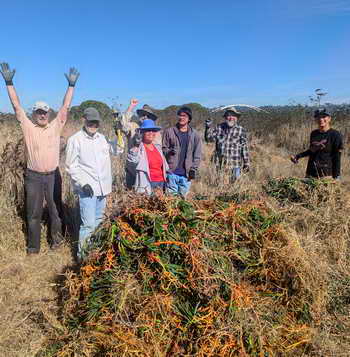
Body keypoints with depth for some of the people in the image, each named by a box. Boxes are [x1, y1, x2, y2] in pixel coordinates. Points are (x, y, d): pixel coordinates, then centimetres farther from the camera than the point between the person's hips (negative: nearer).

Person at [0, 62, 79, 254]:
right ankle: (33, 247, 23)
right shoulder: (28, 127, 1)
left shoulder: (56, 126, 3)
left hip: (53, 176, 1)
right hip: (34, 177, -1)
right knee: (33, 213, 9)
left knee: (55, 209, 14)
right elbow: (16, 105, -3)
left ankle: (56, 239, 32)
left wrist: (71, 85, -1)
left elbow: (65, 106, 2)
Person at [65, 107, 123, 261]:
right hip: (87, 189, -6)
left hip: (102, 188, 6)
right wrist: (83, 183, -17)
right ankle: (82, 254, 8)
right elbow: (71, 166, -7)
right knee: (88, 224, -10)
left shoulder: (101, 137, 9)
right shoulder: (75, 140, -7)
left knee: (98, 221, 16)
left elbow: (115, 150, 19)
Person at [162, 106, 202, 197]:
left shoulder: (195, 135, 9)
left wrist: (194, 169, -1)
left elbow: (197, 154, 8)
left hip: (186, 174, 1)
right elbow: (163, 148, 6)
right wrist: (169, 151, -15)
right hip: (172, 172, -1)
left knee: (183, 197, 7)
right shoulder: (169, 131, 5)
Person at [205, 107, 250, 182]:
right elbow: (209, 139, 0)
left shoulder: (241, 130, 1)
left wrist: (246, 163, 2)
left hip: (235, 165, -1)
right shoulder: (219, 127, 6)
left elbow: (244, 147, 2)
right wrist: (208, 127, -16)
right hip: (220, 164, 2)